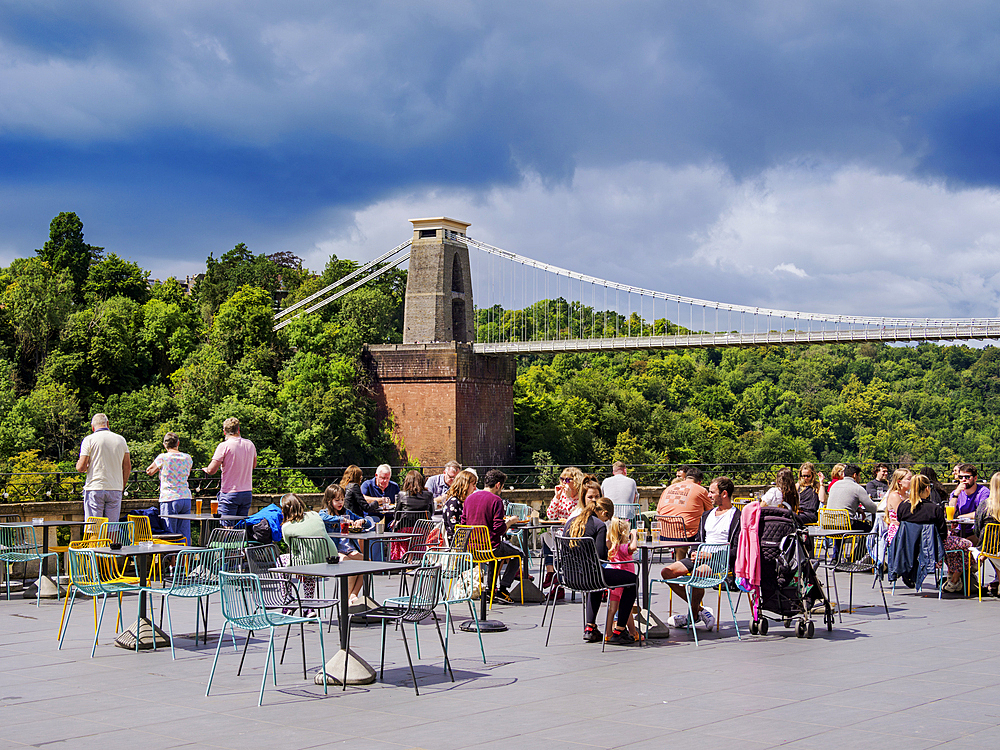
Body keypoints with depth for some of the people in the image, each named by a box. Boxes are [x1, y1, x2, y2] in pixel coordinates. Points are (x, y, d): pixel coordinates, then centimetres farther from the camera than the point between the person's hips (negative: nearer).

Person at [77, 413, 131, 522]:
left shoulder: (89, 440, -2)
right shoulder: (121, 440, 8)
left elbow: (81, 467, -7)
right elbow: (127, 467, 10)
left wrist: (78, 463, 16)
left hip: (94, 488, -3)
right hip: (115, 489, 3)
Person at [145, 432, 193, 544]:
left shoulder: (163, 458, -6)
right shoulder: (187, 458, 6)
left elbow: (149, 471, 9)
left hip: (169, 499, -4)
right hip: (186, 498, 4)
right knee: (185, 534, 7)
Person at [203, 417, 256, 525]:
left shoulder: (224, 446, -11)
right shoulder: (250, 445, 6)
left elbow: (211, 470, -12)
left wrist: (205, 469, 10)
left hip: (229, 493, -5)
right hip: (247, 493, 5)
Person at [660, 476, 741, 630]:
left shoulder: (737, 517, -4)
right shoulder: (707, 515, 21)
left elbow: (737, 550, -11)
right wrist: (696, 554, 2)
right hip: (701, 557, 8)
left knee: (696, 574, -37)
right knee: (667, 572, -10)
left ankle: (693, 616, -15)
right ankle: (699, 610, -5)